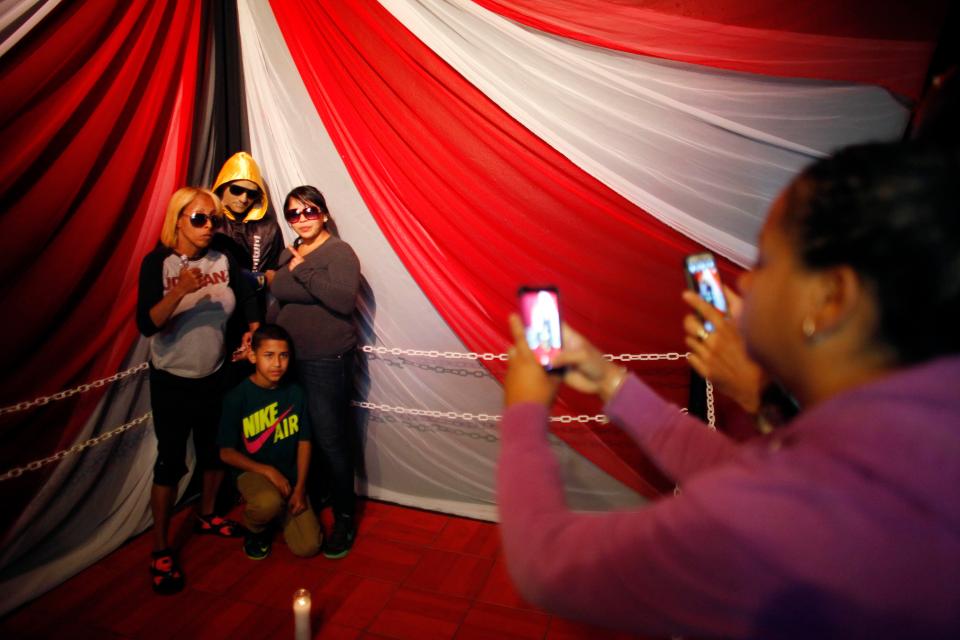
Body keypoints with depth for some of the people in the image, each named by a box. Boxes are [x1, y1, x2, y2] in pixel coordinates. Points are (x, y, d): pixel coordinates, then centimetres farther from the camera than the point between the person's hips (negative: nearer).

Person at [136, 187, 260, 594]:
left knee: (215, 451, 17)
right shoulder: (157, 263, -14)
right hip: (172, 380, -4)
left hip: (215, 376, 4)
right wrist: (180, 291, -36)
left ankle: (207, 516, 40)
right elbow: (146, 325, -23)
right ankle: (160, 549, 17)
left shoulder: (223, 260, -3)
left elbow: (248, 300, 12)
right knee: (171, 461, 2)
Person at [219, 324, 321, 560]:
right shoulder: (237, 397, -14)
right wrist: (268, 471, -19)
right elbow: (226, 452, -10)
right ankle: (254, 529, 0)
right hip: (252, 472, -3)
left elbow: (304, 442, 0)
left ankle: (280, 513, 23)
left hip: (289, 476, 3)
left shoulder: (295, 392, -5)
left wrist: (300, 487, -7)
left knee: (308, 547, -9)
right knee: (269, 502, -38)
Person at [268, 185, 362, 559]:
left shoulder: (339, 252, -9)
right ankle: (309, 498, 35)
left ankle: (344, 517, 13)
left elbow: (345, 300, -24)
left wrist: (303, 271, -19)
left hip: (327, 362, -7)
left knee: (330, 439, -3)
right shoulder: (288, 255, 13)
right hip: (289, 359, 7)